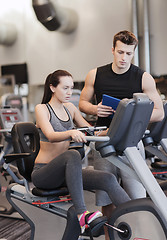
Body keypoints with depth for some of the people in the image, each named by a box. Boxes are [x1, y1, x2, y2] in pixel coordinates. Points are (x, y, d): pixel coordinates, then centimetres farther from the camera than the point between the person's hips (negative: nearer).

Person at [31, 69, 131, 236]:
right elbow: (51, 136, -25)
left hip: (65, 172, 6)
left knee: (108, 180, -18)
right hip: (43, 173, -5)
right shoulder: (41, 109, -7)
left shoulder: (69, 108, 12)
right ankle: (81, 214, -40)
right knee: (73, 155, -38)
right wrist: (71, 133, -46)